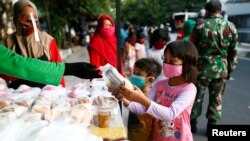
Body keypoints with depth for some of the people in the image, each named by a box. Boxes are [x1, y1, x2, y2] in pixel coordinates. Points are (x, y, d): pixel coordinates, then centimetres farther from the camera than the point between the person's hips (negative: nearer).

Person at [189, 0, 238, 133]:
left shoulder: (200, 24, -9)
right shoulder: (231, 27, 0)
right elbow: (233, 52, 5)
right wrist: (230, 69, 14)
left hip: (202, 67, -2)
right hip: (221, 69, 2)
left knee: (196, 97, 13)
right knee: (216, 99, 15)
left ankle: (192, 122, 25)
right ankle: (212, 125, 23)